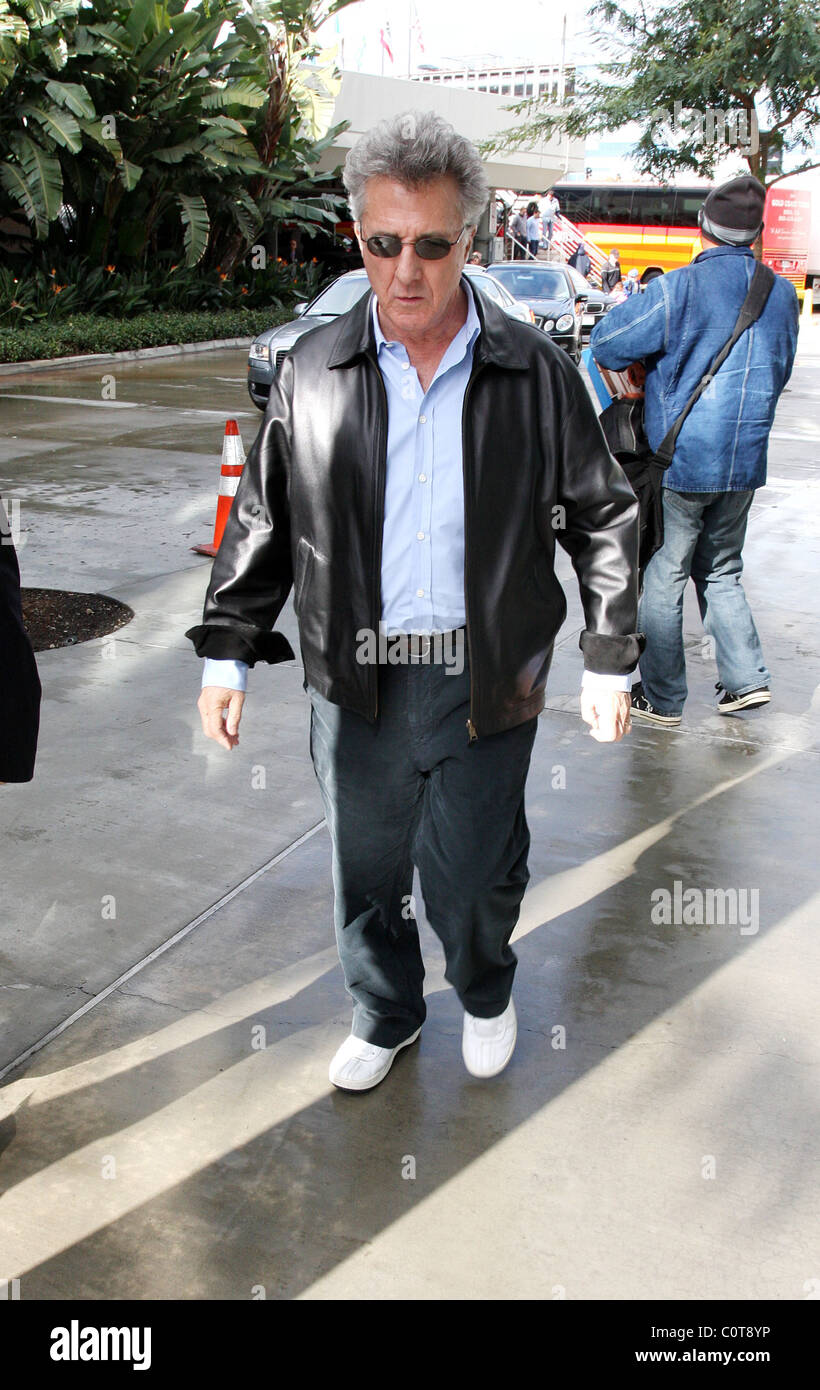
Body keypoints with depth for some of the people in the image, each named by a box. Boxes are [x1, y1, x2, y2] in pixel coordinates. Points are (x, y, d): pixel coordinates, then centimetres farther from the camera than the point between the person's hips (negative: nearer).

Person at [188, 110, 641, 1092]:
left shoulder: (537, 375, -4)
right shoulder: (312, 373, 0)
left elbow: (603, 519, 3)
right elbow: (262, 521, 6)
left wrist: (608, 660, 2)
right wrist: (227, 652, 4)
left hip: (487, 680, -1)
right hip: (355, 680, 2)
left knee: (470, 876, 10)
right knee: (366, 871, 15)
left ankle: (486, 996, 43)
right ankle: (385, 1015, 43)